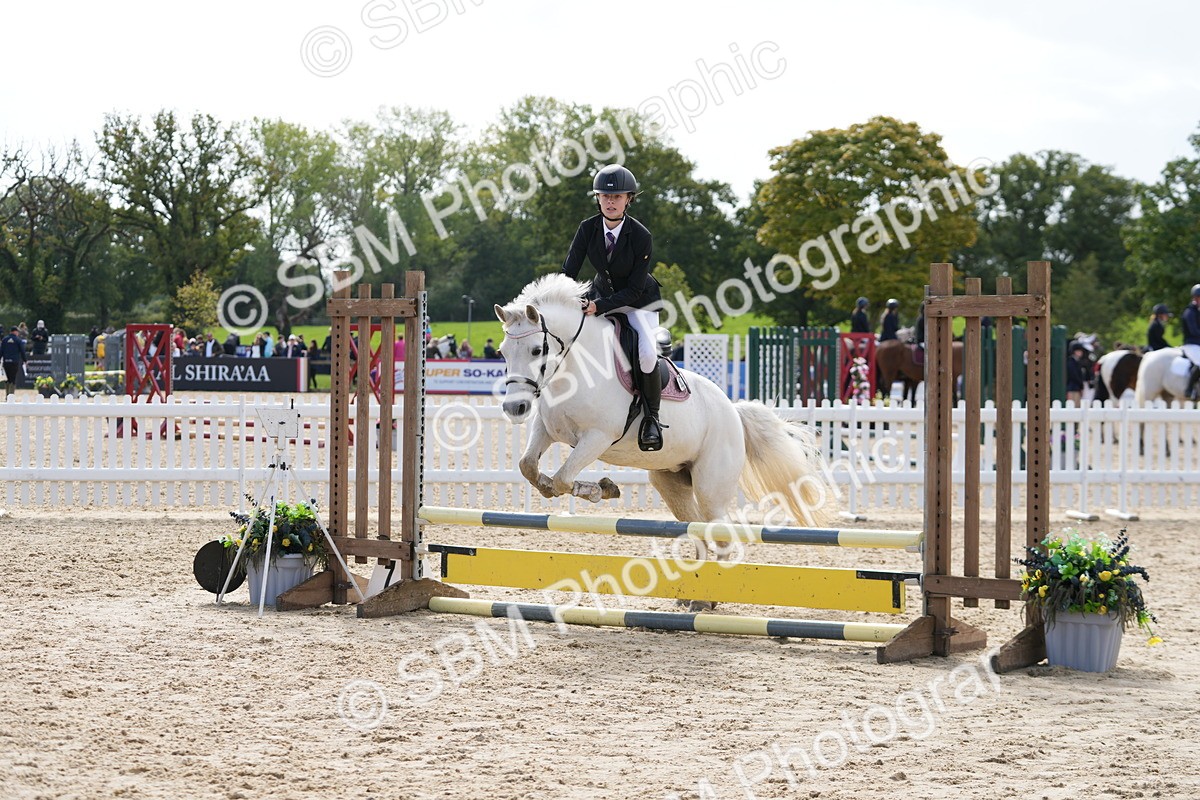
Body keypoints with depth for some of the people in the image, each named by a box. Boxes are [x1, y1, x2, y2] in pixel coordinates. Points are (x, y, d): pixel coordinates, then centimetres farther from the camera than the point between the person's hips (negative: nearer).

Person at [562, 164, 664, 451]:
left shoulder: (641, 236, -25)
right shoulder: (588, 229, -14)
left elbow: (634, 289, -23)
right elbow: (569, 272, -11)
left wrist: (599, 306, -34)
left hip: (639, 302, -5)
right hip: (601, 295, 5)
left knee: (647, 353, -29)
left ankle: (651, 417, -9)